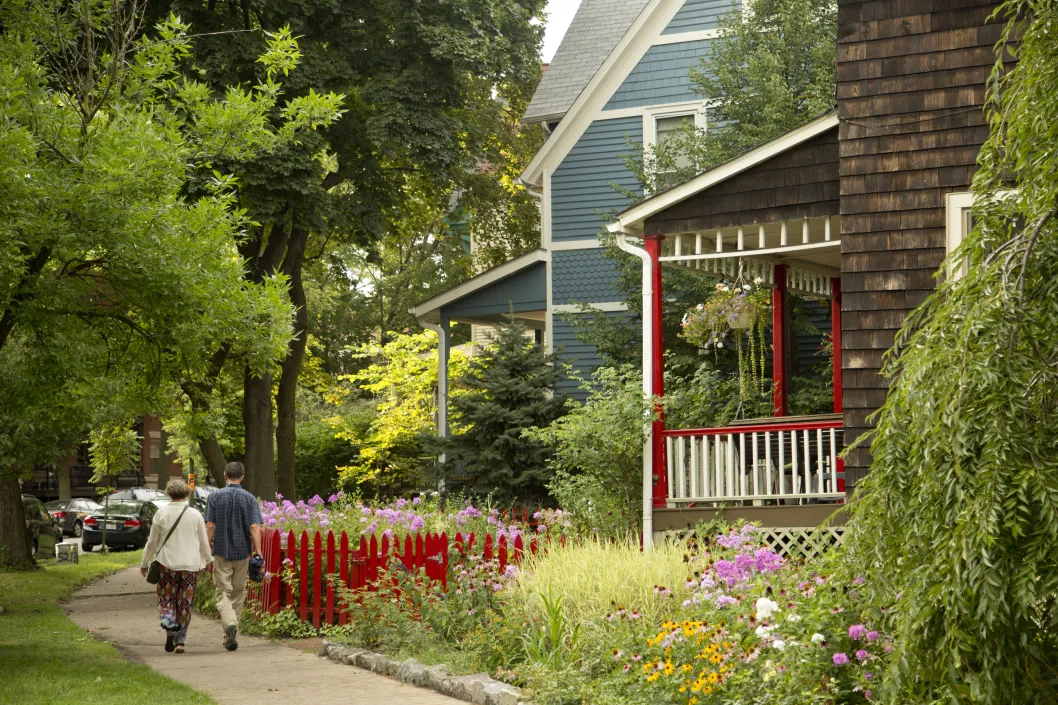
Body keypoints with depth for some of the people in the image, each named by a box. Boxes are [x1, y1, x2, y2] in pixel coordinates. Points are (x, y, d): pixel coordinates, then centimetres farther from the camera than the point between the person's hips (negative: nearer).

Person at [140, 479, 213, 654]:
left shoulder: (161, 514, -3)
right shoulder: (195, 514, -1)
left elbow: (152, 542, 2)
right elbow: (204, 542, 6)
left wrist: (144, 564, 14)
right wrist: (208, 559, 24)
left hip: (167, 564, -1)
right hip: (190, 565, 1)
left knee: (166, 599, 10)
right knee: (185, 603, 8)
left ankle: (169, 624, -20)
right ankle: (180, 641, 8)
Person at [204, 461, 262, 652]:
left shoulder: (214, 497, -3)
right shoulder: (249, 499, -2)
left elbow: (209, 526, -5)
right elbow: (254, 528, -9)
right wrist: (258, 553, -8)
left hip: (221, 551, -1)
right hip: (242, 552, 1)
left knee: (223, 593, 0)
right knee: (238, 593, 14)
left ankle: (230, 623, -26)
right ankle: (230, 635, 19)